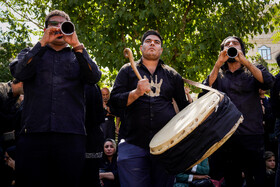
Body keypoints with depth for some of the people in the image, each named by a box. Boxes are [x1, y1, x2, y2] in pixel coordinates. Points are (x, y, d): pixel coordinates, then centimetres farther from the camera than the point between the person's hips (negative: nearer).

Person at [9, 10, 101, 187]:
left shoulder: (79, 57, 22)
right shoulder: (31, 53, 21)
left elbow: (94, 77, 1)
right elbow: (19, 72, -1)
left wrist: (77, 46, -8)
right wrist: (43, 43, -6)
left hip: (70, 136, 0)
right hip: (33, 133, 0)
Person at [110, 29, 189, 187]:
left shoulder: (172, 75, 15)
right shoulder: (128, 71, 10)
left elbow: (184, 105, 18)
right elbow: (115, 100, 1)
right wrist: (136, 93, -17)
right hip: (134, 144, -1)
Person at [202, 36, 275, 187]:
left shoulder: (253, 70, 12)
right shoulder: (218, 74, 16)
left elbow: (269, 82, -9)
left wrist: (245, 61, -14)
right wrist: (218, 64, -10)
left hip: (252, 136, -1)